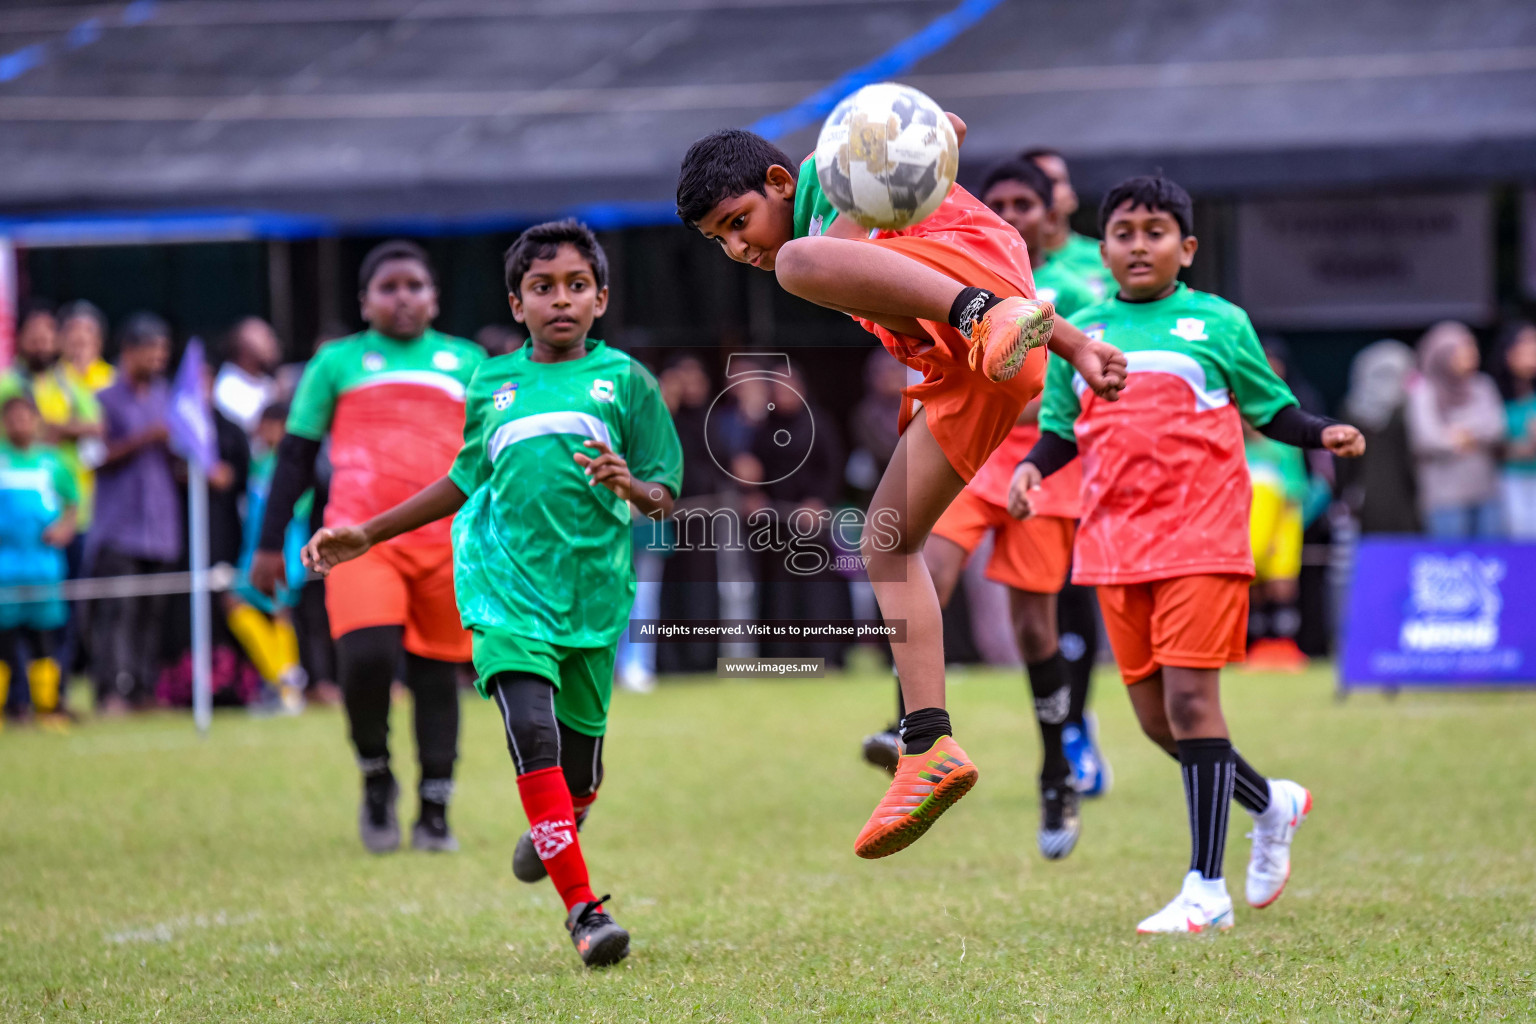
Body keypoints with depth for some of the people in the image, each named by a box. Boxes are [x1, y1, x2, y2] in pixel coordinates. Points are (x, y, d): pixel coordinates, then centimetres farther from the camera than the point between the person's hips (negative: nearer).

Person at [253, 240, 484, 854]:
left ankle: (434, 812, 15)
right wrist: (269, 544, 8)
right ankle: (376, 779, 2)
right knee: (366, 654, -21)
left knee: (437, 671, 4)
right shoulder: (337, 362, 11)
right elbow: (295, 456, 13)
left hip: (446, 542, 2)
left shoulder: (466, 363, 16)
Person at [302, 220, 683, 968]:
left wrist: (632, 486, -22)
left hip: (595, 589, 0)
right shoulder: (492, 385, 11)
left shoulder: (623, 379, 4)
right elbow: (466, 481, 26)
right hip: (506, 585, 0)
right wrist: (368, 534, 27)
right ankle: (583, 908, -20)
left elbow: (664, 498, 2)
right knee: (533, 731, -20)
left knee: (579, 753, 6)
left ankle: (554, 833, 44)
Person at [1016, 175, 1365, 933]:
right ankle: (1271, 803, 32)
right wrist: (1032, 467, -3)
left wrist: (1324, 436, -8)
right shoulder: (1083, 333, 12)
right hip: (1116, 543, 4)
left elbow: (1270, 409, 9)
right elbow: (1061, 428, 17)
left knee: (1190, 699, -13)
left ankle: (1207, 891, -9)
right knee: (1156, 718, 6)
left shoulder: (1217, 324, 4)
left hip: (1202, 537, -4)